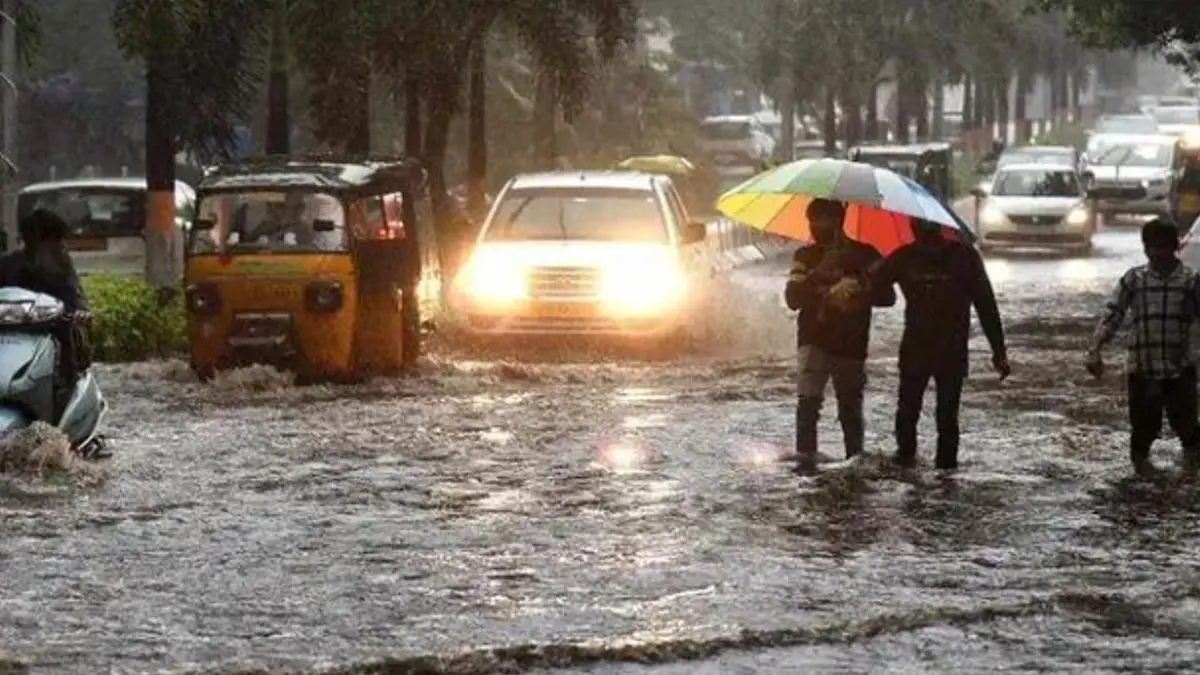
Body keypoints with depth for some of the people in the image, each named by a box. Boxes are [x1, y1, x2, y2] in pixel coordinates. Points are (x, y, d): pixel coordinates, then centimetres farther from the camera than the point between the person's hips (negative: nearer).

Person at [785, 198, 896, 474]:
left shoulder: (864, 255, 1)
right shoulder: (806, 257, 6)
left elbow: (887, 296, -3)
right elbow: (793, 297, -4)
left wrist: (860, 291, -22)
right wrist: (818, 275, -19)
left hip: (851, 345, 0)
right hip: (815, 341, 0)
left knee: (850, 407, 8)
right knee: (808, 399, -17)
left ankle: (855, 458, 23)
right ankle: (805, 458, -19)